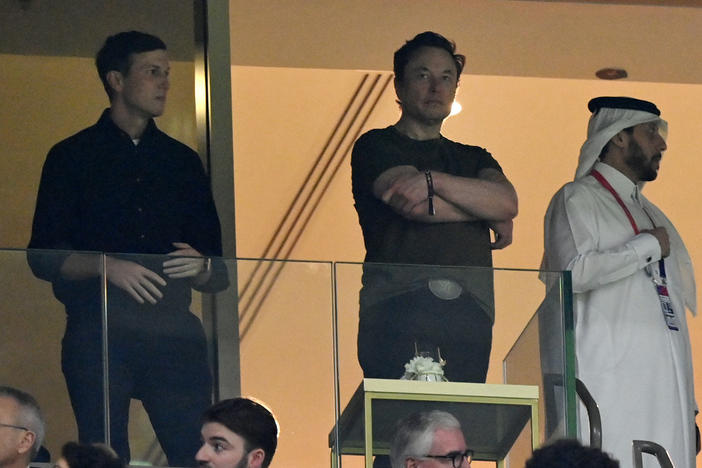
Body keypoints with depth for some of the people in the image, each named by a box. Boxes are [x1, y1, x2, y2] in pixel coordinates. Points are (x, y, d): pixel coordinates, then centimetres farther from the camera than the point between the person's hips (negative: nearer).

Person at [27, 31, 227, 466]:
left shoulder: (183, 161, 19)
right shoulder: (72, 157, 9)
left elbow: (219, 275, 16)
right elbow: (44, 258, 1)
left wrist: (199, 267, -7)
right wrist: (106, 266, -15)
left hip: (173, 331, 2)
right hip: (97, 333, -2)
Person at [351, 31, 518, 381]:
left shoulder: (473, 158, 27)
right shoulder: (376, 147, 13)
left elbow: (508, 202, 5)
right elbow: (416, 207, -4)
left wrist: (433, 180, -7)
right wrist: (489, 214, 8)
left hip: (468, 320, 4)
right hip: (398, 312, -4)